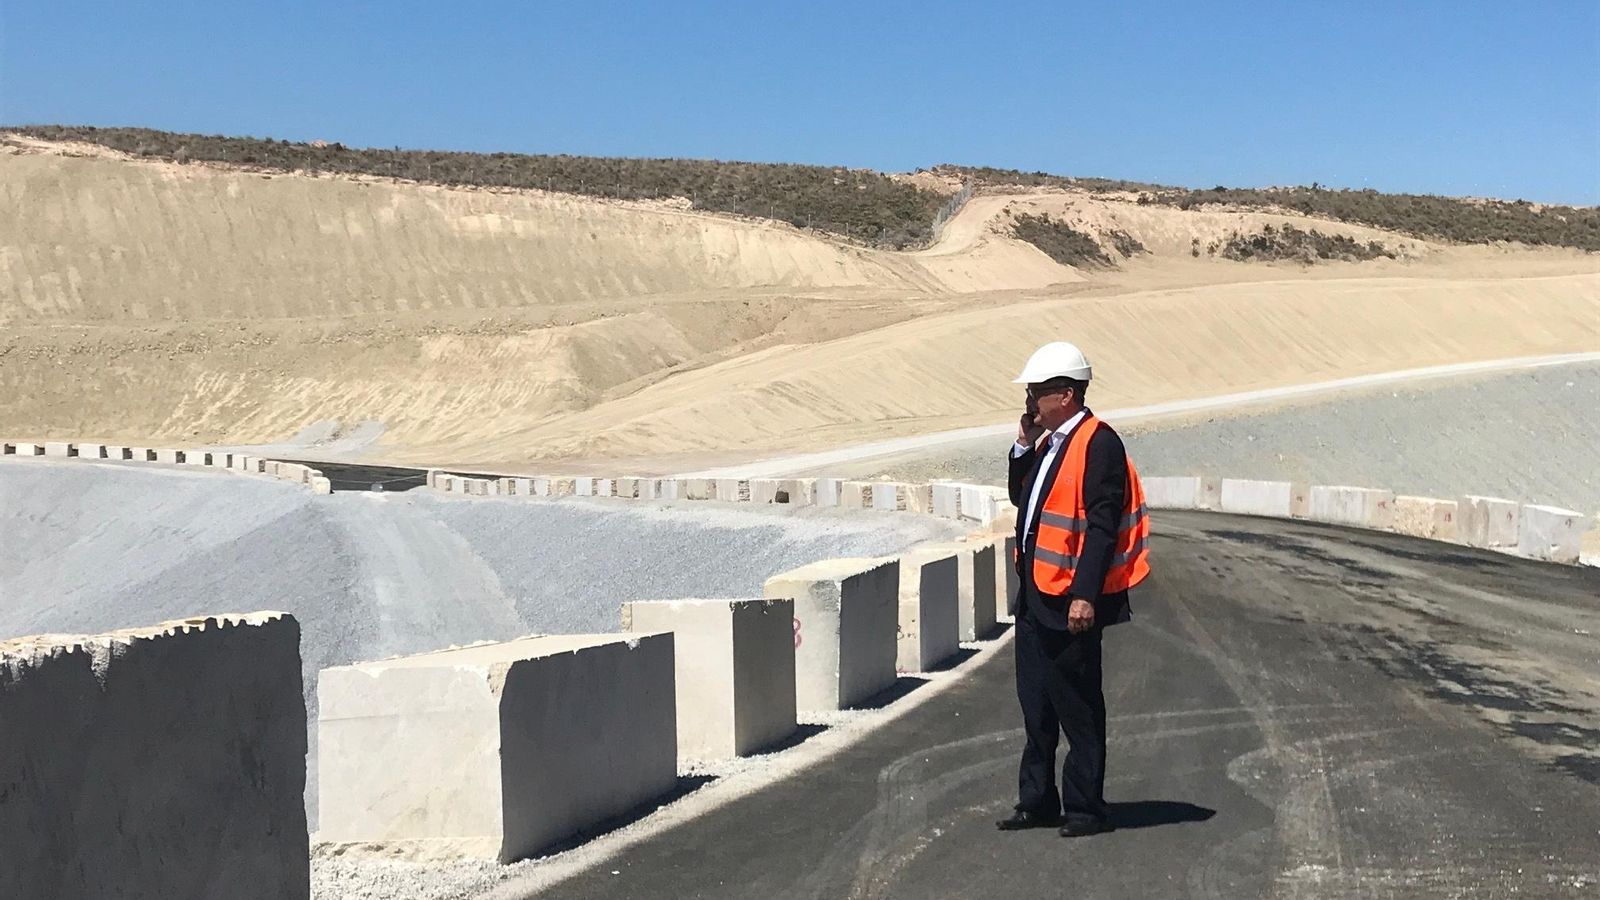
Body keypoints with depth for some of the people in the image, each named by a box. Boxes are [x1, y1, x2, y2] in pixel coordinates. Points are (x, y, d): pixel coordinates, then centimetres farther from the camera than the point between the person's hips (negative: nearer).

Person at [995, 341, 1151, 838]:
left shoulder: (1098, 443, -14)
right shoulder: (1049, 441, 14)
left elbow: (1101, 525, -20)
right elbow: (1020, 498, 22)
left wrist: (1085, 596, -25)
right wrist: (1023, 447, 7)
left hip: (1070, 601, -9)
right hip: (1034, 593, 9)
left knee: (1078, 708, 1)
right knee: (1035, 703, 15)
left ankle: (1085, 808, 12)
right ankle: (1038, 801, 26)